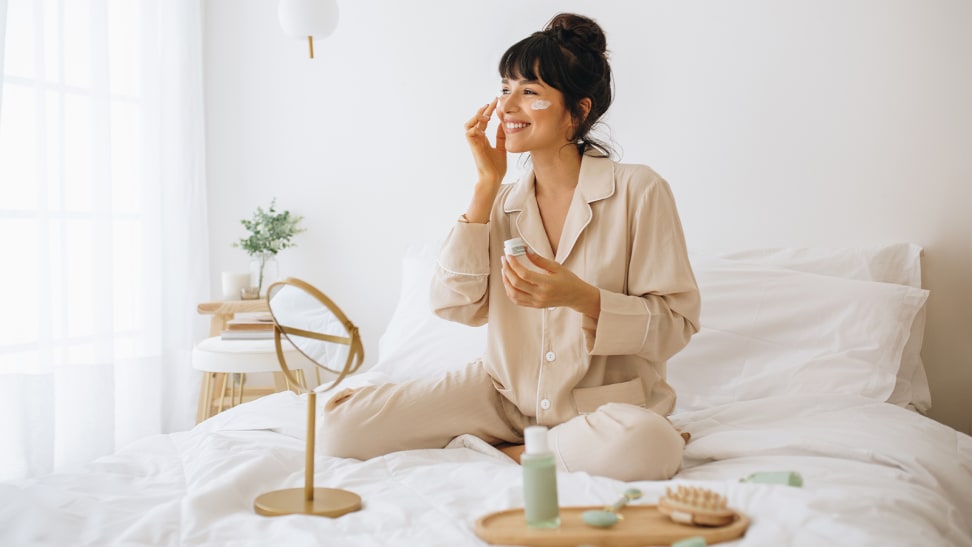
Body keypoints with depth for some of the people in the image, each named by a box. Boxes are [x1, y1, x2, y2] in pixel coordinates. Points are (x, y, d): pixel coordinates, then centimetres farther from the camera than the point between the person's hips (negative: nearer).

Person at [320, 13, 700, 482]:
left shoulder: (638, 191, -9)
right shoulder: (503, 202, 5)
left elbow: (675, 324, -10)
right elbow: (456, 305, -7)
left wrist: (581, 297, -26)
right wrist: (486, 185, -7)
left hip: (605, 402, -2)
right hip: (506, 395, 3)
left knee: (645, 446, -40)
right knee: (341, 425, -12)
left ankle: (502, 454, -9)